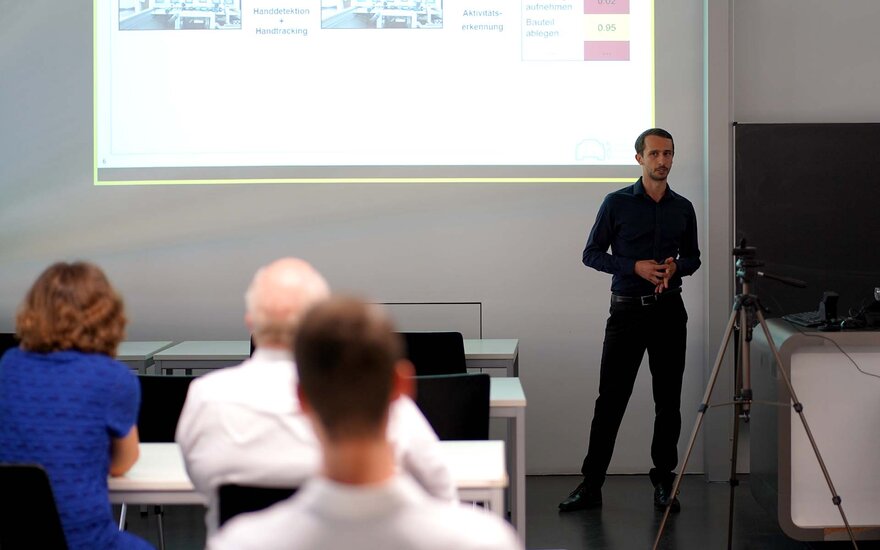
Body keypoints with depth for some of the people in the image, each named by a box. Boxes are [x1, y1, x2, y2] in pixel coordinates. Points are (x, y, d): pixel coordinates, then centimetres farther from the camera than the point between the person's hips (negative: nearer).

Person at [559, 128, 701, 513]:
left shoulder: (683, 208, 8)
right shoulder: (617, 203, -2)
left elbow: (693, 257, 17)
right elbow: (592, 254, -1)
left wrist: (675, 267, -6)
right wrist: (636, 267, -15)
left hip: (669, 311, 3)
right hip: (627, 309, -3)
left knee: (668, 401, 5)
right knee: (610, 399, -2)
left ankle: (664, 483, 15)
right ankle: (591, 485, 3)